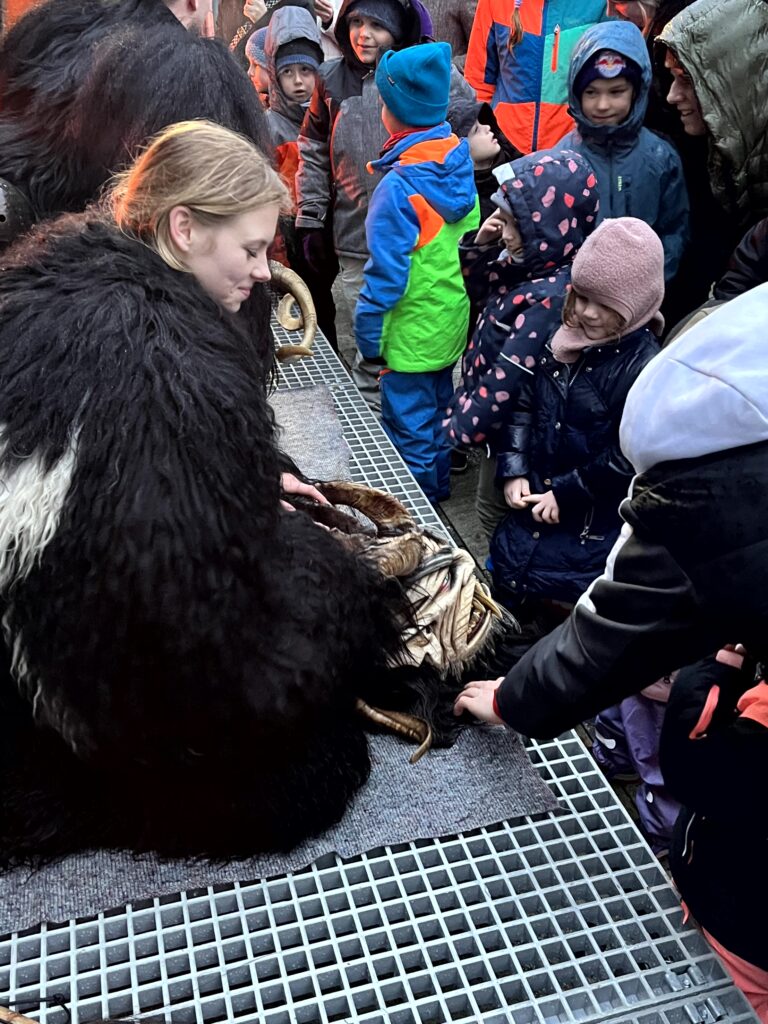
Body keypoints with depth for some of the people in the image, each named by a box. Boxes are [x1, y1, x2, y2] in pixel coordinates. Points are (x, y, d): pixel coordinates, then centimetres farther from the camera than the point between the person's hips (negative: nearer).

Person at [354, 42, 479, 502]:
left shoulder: (399, 186, -23)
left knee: (409, 426, 7)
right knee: (436, 411, 24)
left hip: (411, 335, -8)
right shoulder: (461, 166, -2)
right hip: (452, 323, 8)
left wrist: (368, 334, -10)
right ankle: (437, 490, 42)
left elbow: (386, 273, -20)